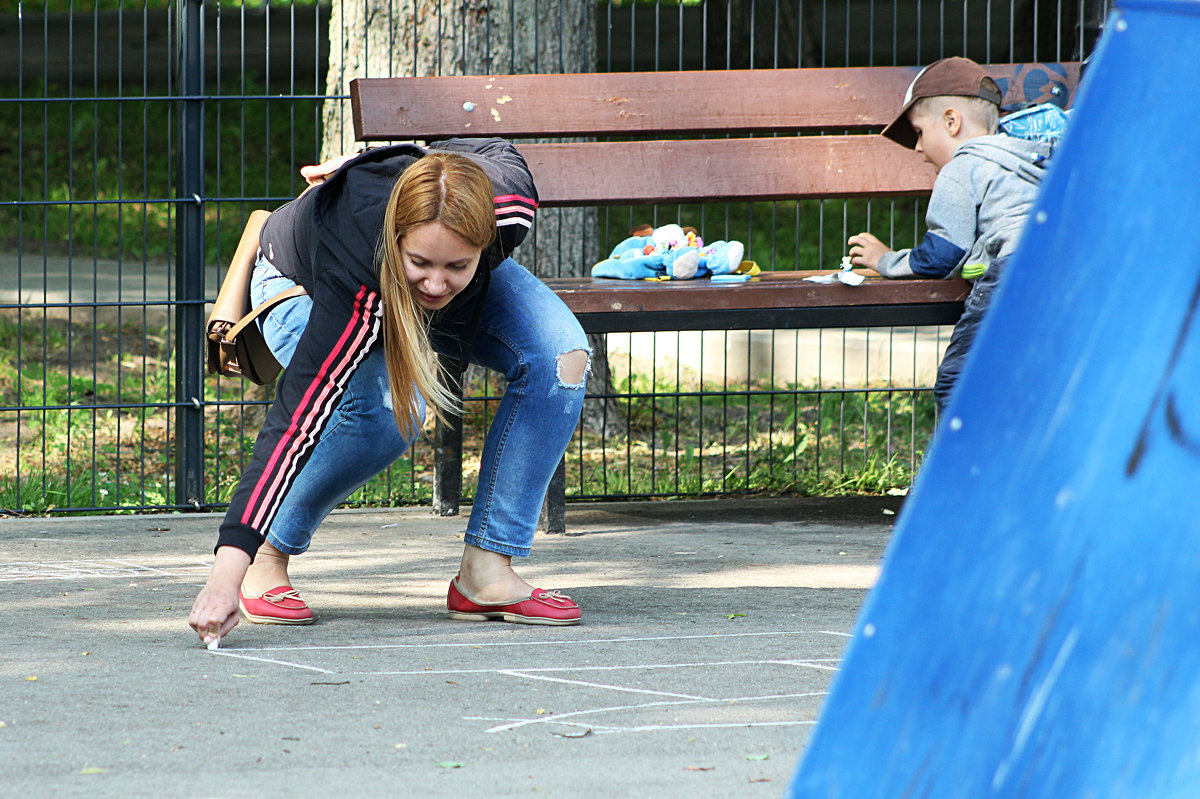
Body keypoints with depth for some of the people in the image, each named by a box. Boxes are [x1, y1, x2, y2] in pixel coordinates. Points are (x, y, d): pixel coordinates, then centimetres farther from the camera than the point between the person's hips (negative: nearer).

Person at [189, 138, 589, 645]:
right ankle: (268, 560, -14)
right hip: (301, 289, -4)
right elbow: (298, 416, -50)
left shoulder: (509, 200, -37)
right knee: (387, 409, -35)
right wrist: (229, 565, -57)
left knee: (562, 356, -22)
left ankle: (486, 572, -15)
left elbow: (492, 150, -11)